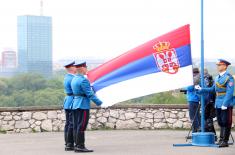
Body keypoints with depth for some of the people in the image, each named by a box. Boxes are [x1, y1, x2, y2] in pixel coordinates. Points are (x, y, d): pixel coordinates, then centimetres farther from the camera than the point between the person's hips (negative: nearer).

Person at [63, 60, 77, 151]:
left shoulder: (66, 77, 14)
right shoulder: (72, 79, -17)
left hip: (67, 102, 10)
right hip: (73, 103, -10)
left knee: (68, 124, 10)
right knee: (72, 124, -7)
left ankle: (68, 144, 13)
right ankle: (70, 144, -6)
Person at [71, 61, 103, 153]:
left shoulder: (74, 79, 13)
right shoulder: (83, 80, -15)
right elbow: (90, 94, -17)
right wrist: (99, 103, -9)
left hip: (75, 104, 9)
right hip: (83, 105, -9)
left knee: (76, 126, 8)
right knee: (81, 127, -8)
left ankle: (77, 145, 11)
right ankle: (80, 146, -8)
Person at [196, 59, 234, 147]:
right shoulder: (217, 78, 14)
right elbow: (213, 89, 21)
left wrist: (225, 104, -21)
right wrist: (201, 89, 17)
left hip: (226, 104, -8)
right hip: (218, 104, 8)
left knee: (226, 123, -5)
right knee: (220, 123, 12)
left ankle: (225, 141, -2)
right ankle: (221, 139, 18)